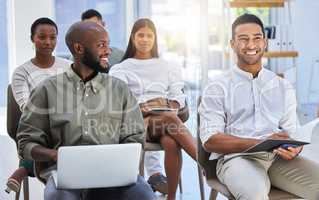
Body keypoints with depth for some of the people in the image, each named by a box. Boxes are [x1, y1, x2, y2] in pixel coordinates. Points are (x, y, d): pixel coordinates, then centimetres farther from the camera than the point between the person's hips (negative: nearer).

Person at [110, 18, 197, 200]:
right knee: (170, 118, -37)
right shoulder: (121, 69, 17)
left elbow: (179, 99, 16)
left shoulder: (168, 67, 23)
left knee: (170, 142, -36)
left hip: (165, 115, 2)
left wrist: (165, 105, -6)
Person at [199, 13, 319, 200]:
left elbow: (291, 133, 14)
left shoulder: (283, 87, 19)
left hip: (279, 158, 4)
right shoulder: (217, 88, 7)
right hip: (236, 157, -4)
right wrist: (260, 143, -15)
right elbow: (210, 141, -3)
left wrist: (293, 149, -13)